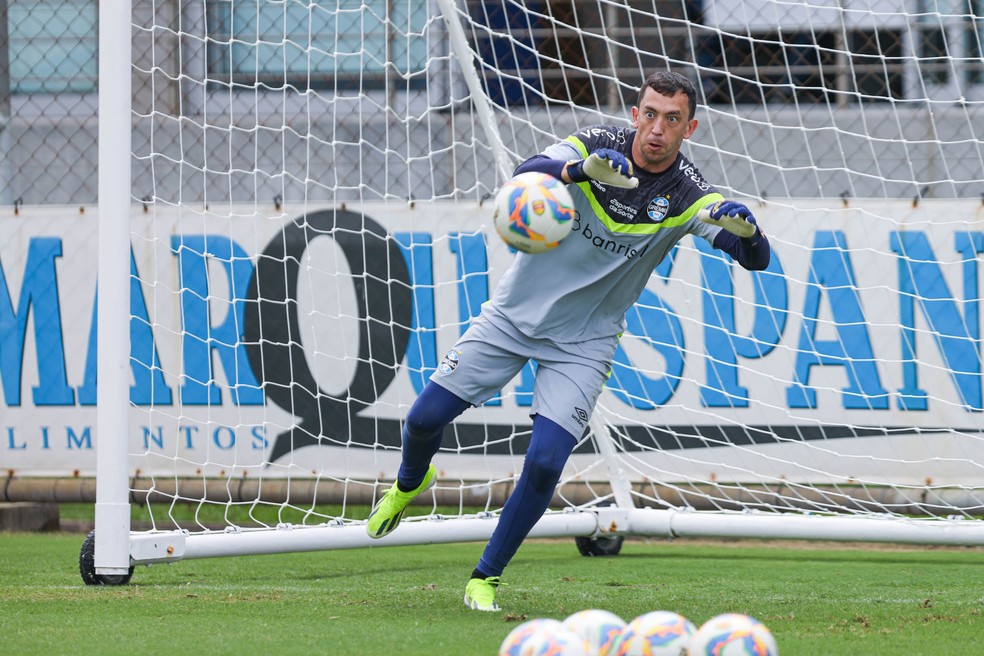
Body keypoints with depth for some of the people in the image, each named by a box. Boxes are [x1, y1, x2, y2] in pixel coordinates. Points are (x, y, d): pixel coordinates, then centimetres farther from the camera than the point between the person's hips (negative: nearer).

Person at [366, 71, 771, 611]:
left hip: (585, 340, -1)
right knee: (426, 418, 0)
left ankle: (486, 577, 6)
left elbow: (756, 259, -24)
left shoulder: (690, 196, -14)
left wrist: (744, 228, -49)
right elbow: (529, 172, -33)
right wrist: (581, 169, -55)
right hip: (515, 314, 1)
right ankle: (409, 484, 37)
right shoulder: (597, 145, -14)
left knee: (545, 463, -15)